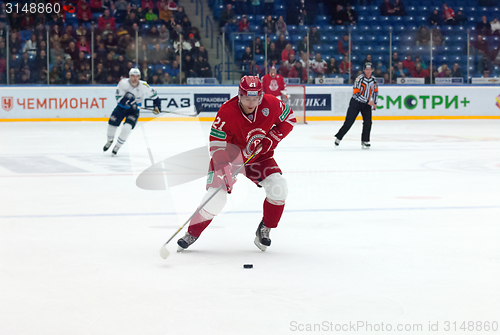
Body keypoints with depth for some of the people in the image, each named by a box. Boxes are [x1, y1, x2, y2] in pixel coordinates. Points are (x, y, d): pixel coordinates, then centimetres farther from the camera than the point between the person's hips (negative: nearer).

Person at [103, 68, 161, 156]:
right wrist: (128, 102, -38)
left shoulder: (144, 86, -17)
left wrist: (157, 106, -6)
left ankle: (117, 146, 1)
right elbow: (118, 97, -24)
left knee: (127, 128, -21)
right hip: (121, 107, 1)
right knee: (112, 124, -2)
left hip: (134, 110, -1)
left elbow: (154, 95, -1)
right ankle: (110, 141, 32)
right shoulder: (123, 83, -20)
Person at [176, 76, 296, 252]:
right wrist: (224, 170, -39)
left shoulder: (270, 104, -19)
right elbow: (217, 145, -26)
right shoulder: (227, 112, -28)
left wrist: (272, 138, -13)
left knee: (278, 188, -19)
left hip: (260, 156, 3)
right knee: (216, 196, -18)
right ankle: (192, 233, 4)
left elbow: (289, 119, 1)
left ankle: (264, 230, 2)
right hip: (230, 156, -3)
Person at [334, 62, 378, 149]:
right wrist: (368, 101, -24)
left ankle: (365, 141, 1)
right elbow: (356, 94, -24)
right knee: (349, 122, -3)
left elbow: (375, 91, 18)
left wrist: (374, 103, 10)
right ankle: (338, 137, 13)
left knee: (368, 122, -8)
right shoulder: (359, 79, -19)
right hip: (356, 103, -5)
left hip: (367, 105, 5)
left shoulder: (373, 80, 0)